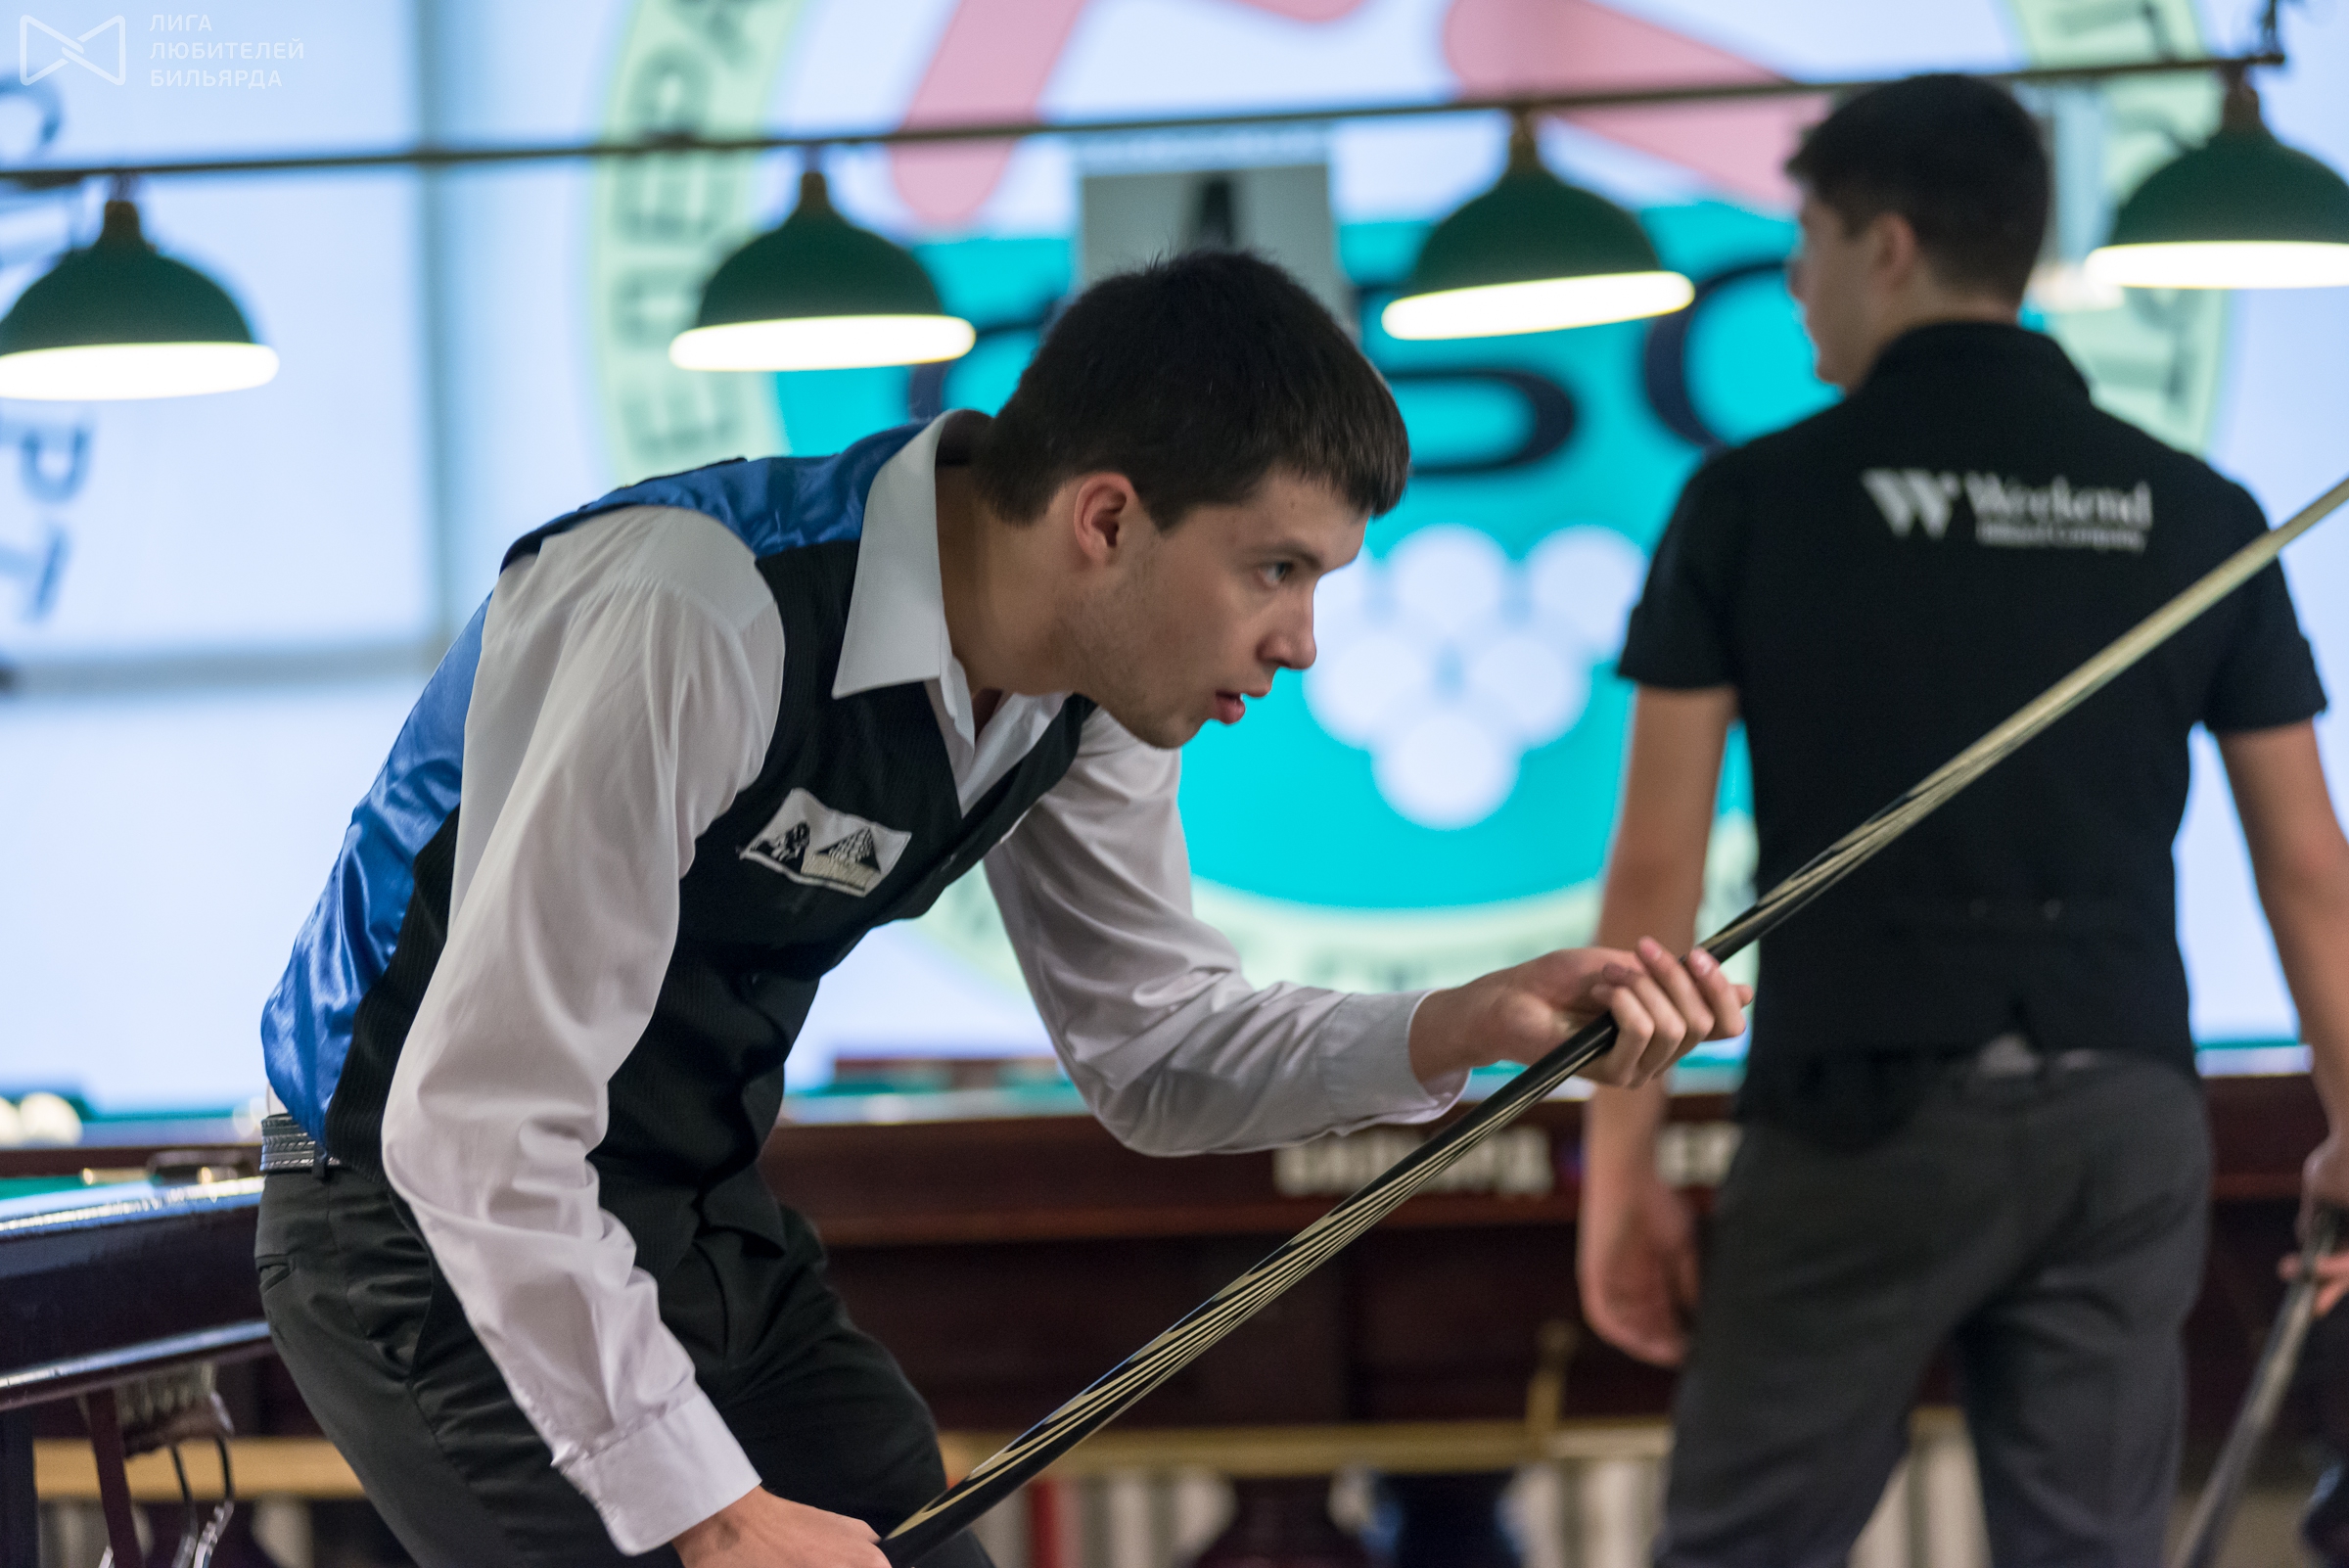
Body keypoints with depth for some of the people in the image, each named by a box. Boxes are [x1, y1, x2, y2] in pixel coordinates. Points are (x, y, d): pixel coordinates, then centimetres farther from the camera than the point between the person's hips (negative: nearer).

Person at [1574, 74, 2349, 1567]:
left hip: (1865, 1110, -3)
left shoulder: (1754, 503, -1)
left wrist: (1621, 1163, 3)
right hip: (2121, 1118, 3)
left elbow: (1658, 865, -3)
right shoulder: (2194, 514, 7)